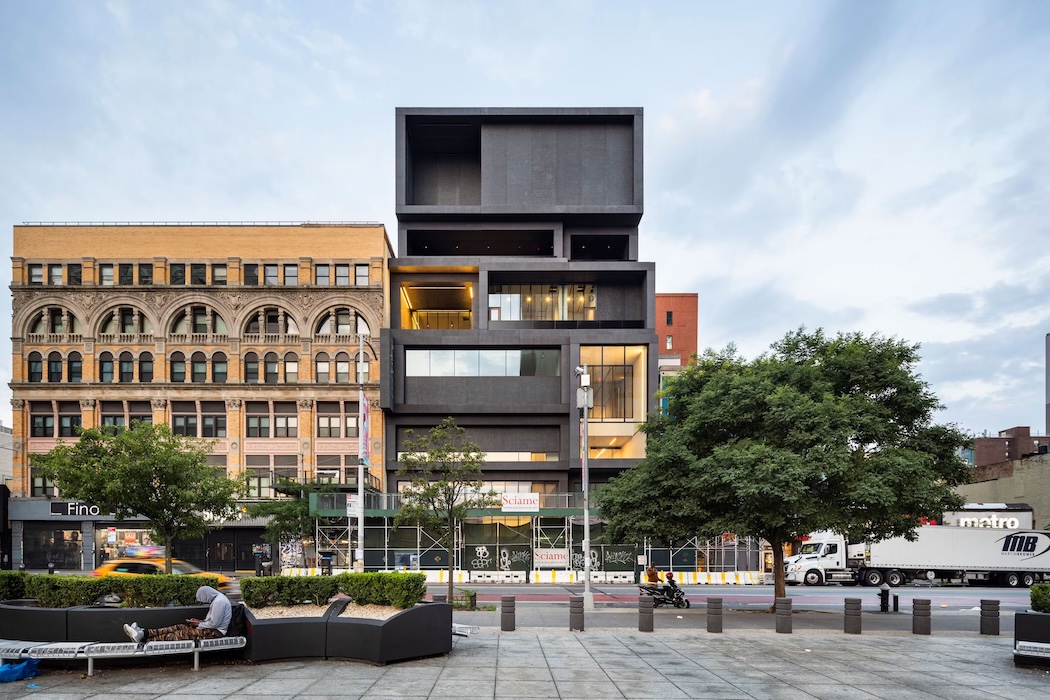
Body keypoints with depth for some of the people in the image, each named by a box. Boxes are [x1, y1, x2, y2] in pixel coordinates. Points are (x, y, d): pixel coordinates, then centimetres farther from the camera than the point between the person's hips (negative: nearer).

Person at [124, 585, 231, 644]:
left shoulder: (219, 601, -20)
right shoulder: (217, 598, 13)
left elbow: (214, 623, -22)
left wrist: (198, 624, -8)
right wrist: (200, 621, 9)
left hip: (215, 632, -10)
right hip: (212, 628, 10)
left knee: (184, 632, -14)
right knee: (181, 627, -1)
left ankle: (145, 636, -16)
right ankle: (144, 633, -8)